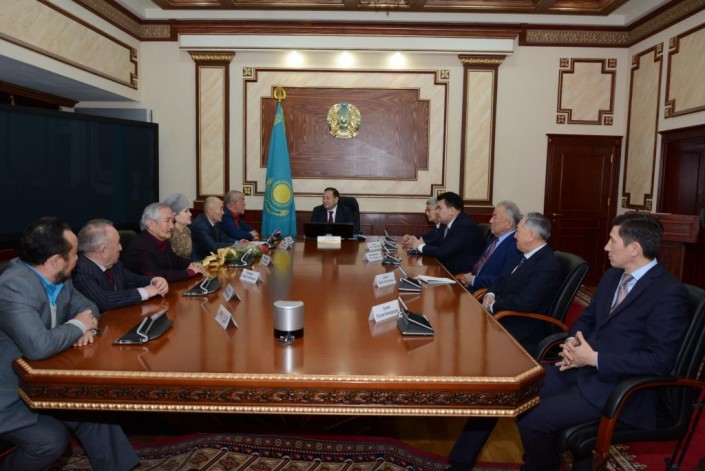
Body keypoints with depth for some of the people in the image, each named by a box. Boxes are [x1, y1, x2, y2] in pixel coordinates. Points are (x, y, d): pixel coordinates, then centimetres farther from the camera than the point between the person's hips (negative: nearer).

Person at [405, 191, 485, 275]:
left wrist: (421, 246, -11)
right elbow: (437, 242, 15)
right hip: (450, 269, 8)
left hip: (463, 274, -8)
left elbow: (442, 252, -26)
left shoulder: (465, 226, -23)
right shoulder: (452, 223, 6)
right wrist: (419, 242, -3)